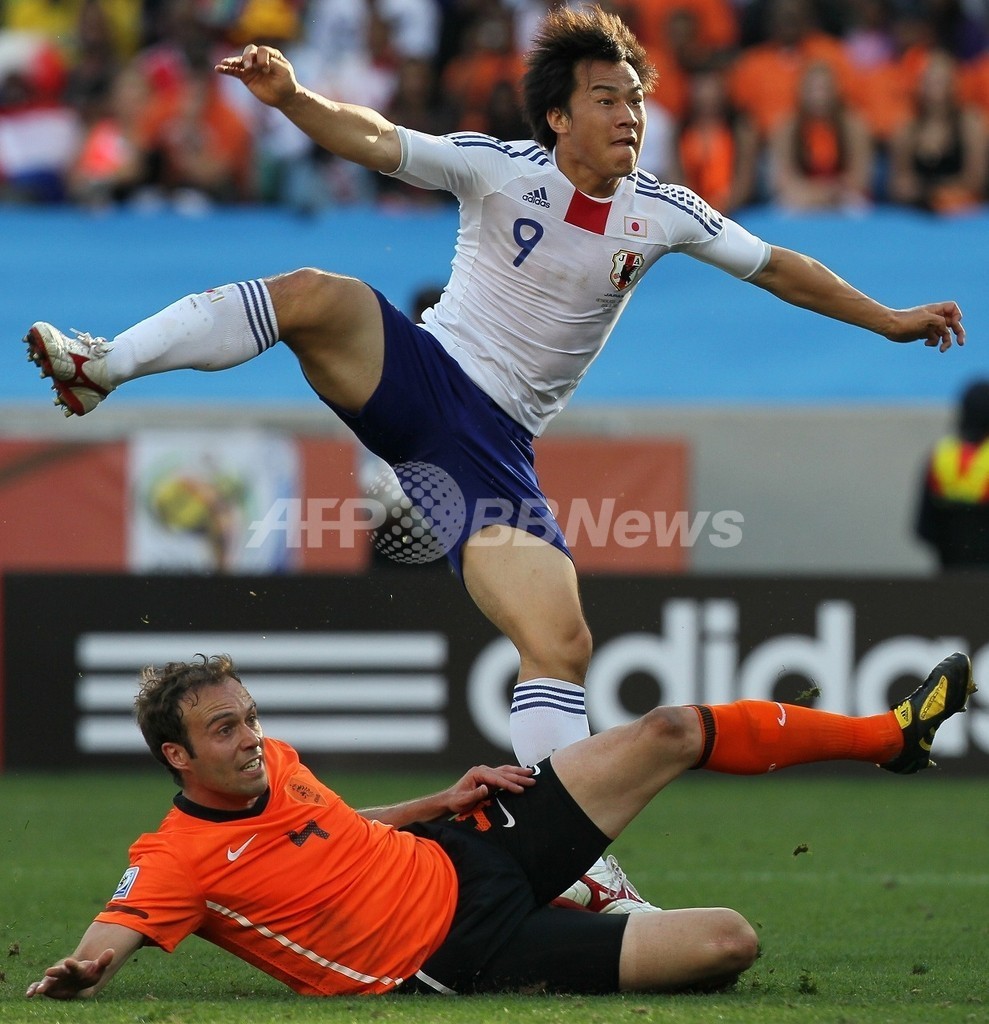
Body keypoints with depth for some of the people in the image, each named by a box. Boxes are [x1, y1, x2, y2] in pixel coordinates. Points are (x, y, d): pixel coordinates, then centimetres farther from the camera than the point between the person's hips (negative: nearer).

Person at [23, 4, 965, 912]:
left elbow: (775, 267, 18)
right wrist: (290, 97, -34)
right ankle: (101, 366, -31)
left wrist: (887, 320, 20)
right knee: (315, 295, -34)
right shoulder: (500, 168, -5)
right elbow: (375, 142, -15)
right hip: (415, 375, -3)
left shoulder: (661, 212, 6)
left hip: (492, 446, 3)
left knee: (560, 645, -12)